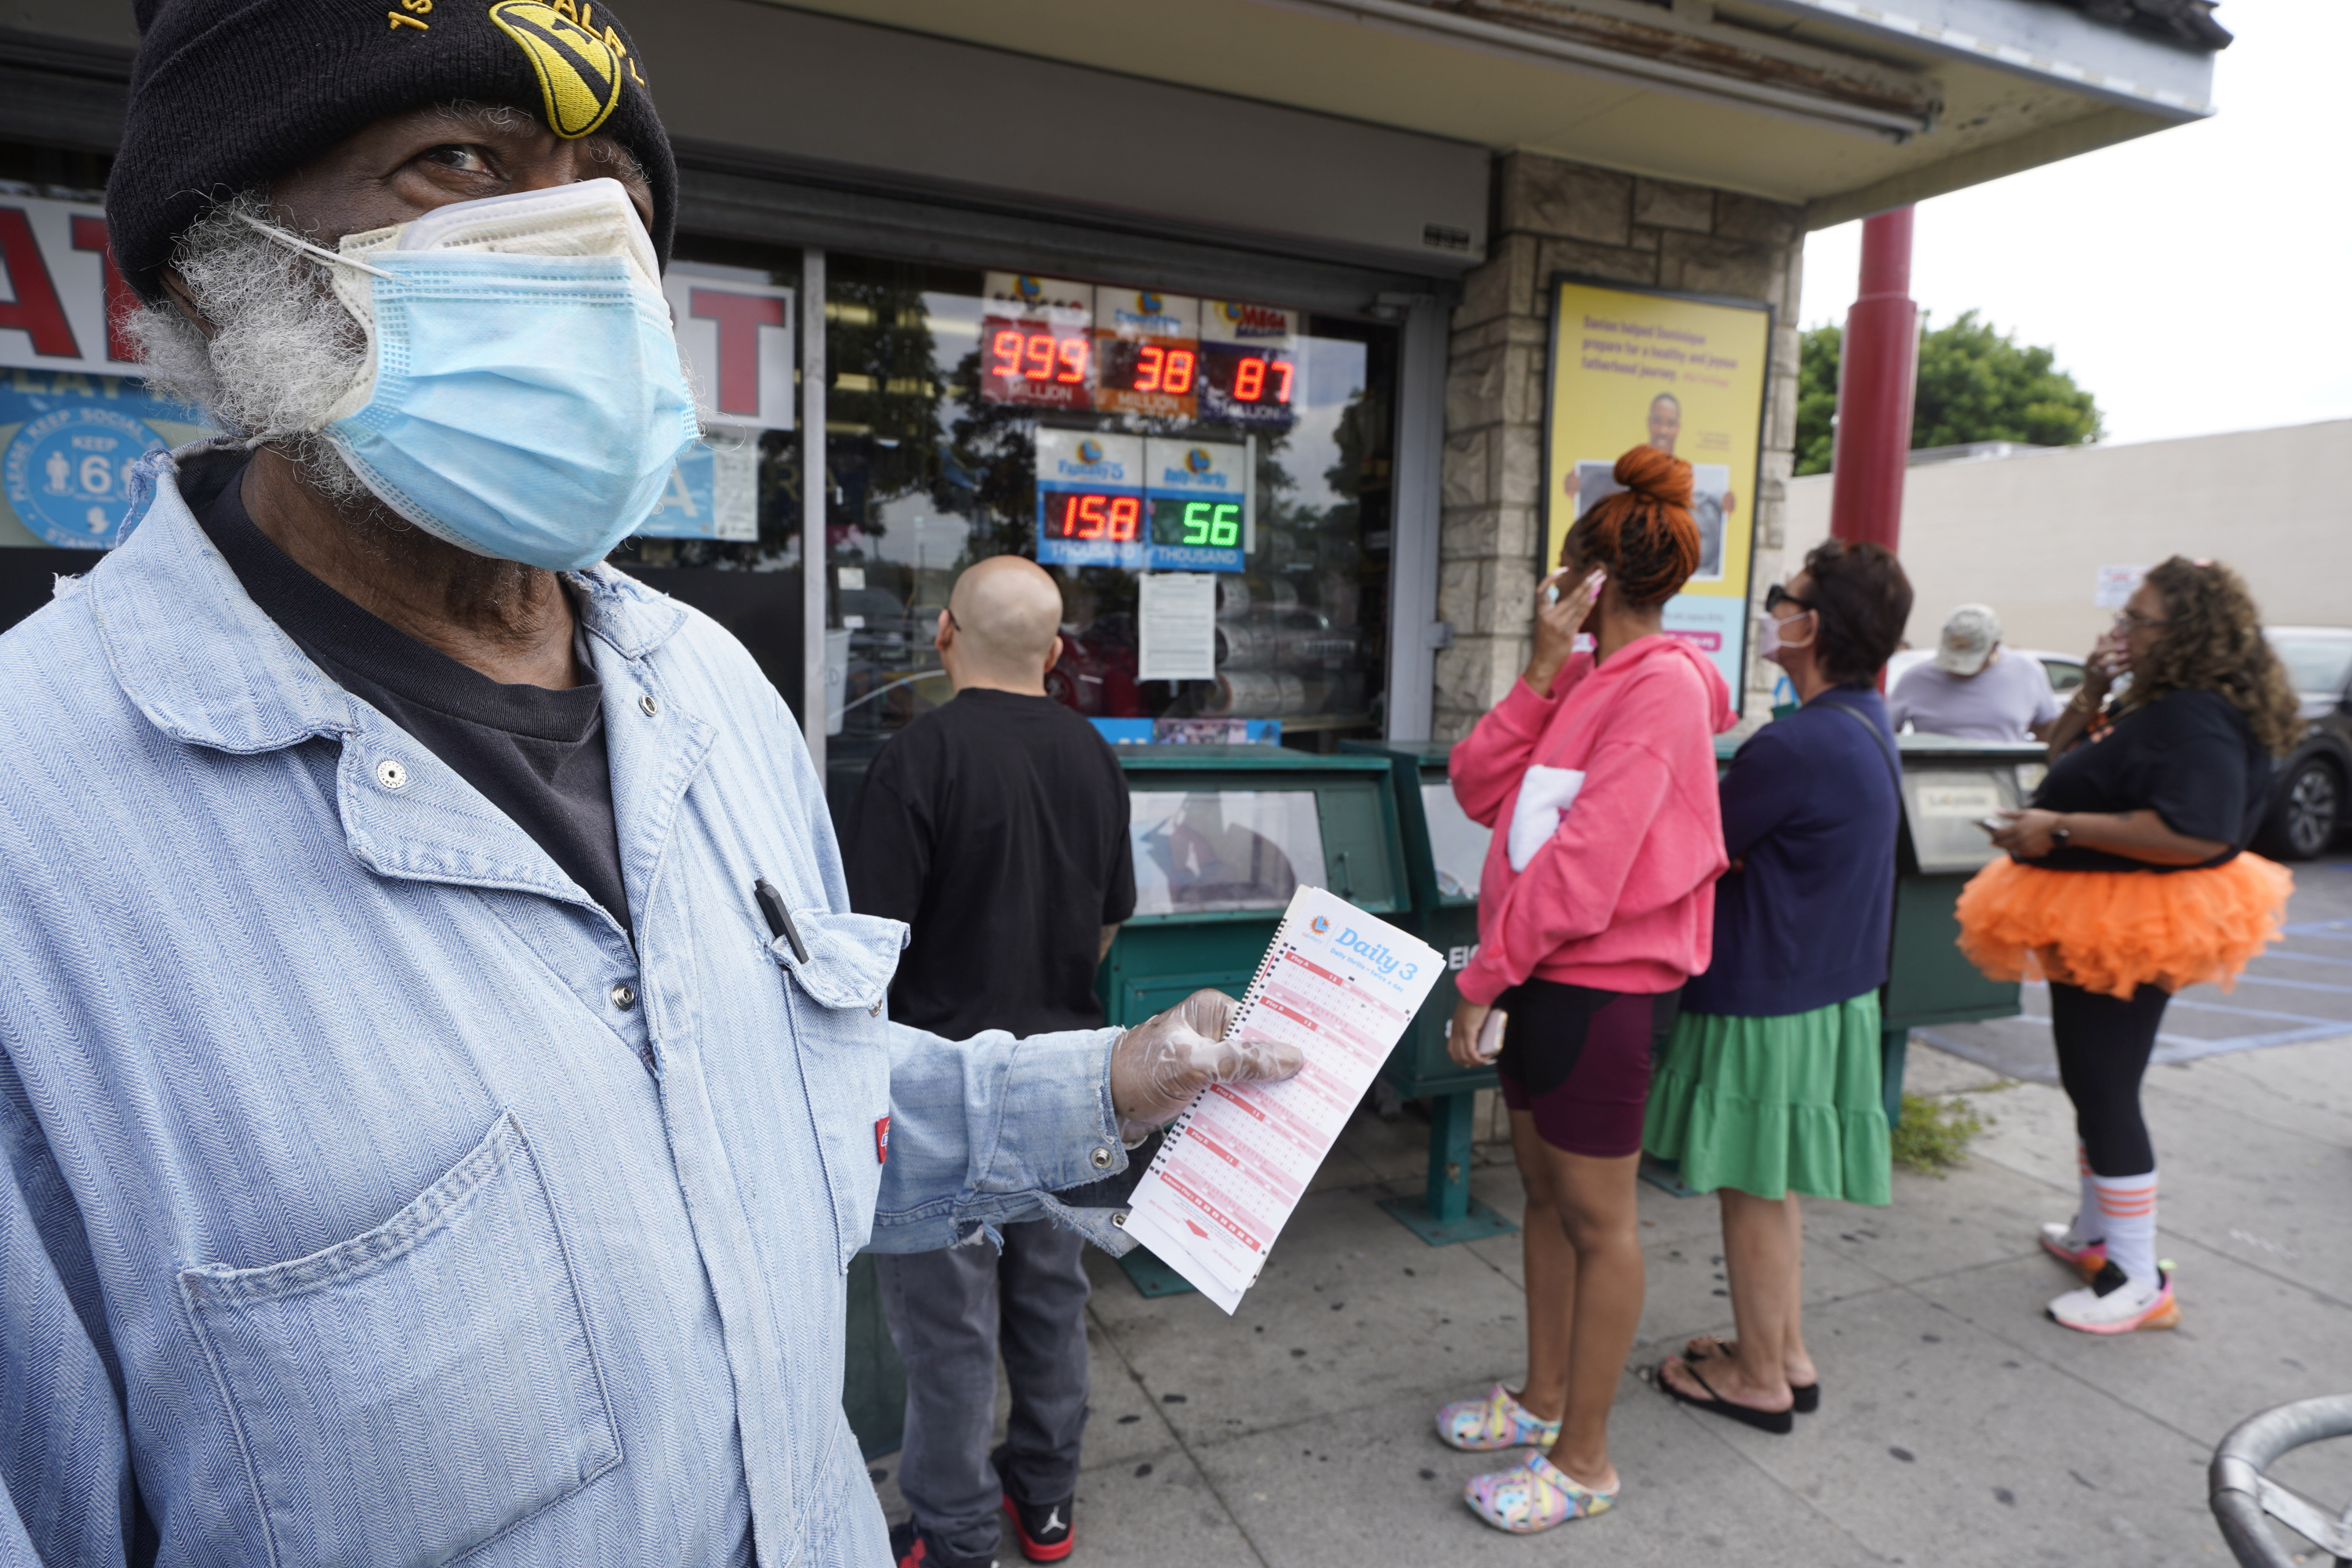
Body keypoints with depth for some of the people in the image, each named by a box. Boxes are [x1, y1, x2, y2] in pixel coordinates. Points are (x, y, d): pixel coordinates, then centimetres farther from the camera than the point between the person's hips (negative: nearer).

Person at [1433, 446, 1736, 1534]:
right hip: (1542, 971, 9)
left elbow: (1586, 860, -22)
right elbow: (1480, 790, 3)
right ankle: (1542, 1398, 36)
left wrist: (1485, 975, -17)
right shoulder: (1586, 680, 12)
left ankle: (1583, 1459, 20)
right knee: (1544, 1190, 18)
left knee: (1597, 1216, 4)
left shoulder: (1660, 686, -16)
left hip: (1604, 980, -9)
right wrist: (1543, 671, -4)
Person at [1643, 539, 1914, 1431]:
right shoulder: (1866, 724, 5)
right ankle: (1787, 1353, 35)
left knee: (1752, 1189, 7)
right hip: (1831, 986, 9)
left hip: (1766, 1000, -9)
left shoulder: (1796, 745, -25)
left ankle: (1760, 1380, 23)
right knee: (1773, 1184, 21)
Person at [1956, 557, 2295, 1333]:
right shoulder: (2158, 704, 10)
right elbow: (2066, 760, 20)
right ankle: (2096, 1234, 38)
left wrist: (2062, 828, -31)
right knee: (2095, 1086, 22)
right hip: (2101, 924, 11)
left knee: (2105, 1094, -2)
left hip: (2128, 933, -11)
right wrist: (2092, 692, 3)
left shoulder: (2199, 721, -23)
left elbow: (2196, 833, -36)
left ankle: (2139, 1282, 10)